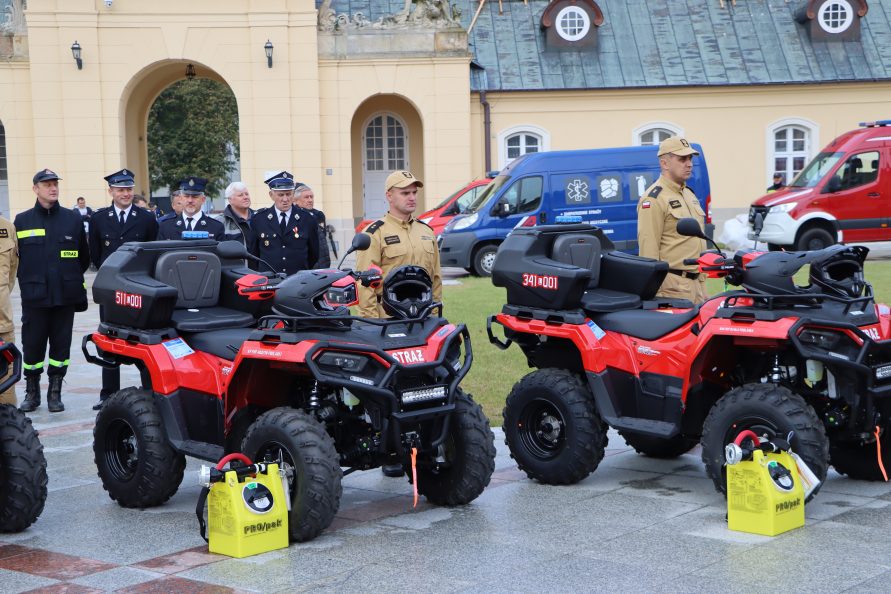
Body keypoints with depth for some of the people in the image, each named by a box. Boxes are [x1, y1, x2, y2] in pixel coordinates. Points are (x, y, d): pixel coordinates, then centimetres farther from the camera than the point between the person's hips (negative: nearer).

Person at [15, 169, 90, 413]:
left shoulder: (73, 219, 7)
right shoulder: (22, 221, 5)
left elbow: (84, 257, 13)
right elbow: (16, 258, 9)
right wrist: (30, 282, 6)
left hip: (65, 296, 1)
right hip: (34, 298, -1)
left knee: (61, 346, 4)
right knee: (32, 346, 2)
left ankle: (55, 393, 15)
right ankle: (32, 392, 16)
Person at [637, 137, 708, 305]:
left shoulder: (689, 194, 20)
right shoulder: (653, 199, -10)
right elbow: (648, 249, -16)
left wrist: (702, 283, 23)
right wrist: (655, 293, -20)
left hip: (696, 283, 9)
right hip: (674, 288, -9)